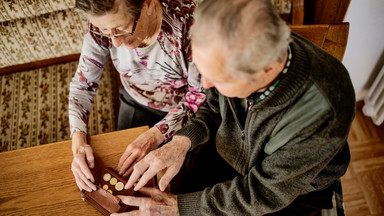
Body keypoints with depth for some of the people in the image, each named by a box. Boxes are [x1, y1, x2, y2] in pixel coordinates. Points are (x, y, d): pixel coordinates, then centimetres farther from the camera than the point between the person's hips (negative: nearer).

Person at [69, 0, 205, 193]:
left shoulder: (185, 20, -35)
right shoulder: (103, 22, -23)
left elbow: (202, 93, -25)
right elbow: (83, 84, -12)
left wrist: (156, 134, -35)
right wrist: (78, 142, -27)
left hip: (184, 110, -3)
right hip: (136, 103, 3)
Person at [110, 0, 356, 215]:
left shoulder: (323, 114, -37)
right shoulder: (232, 53, -23)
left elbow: (264, 192, -25)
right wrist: (182, 141, -20)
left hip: (290, 194, -3)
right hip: (225, 153, 4)